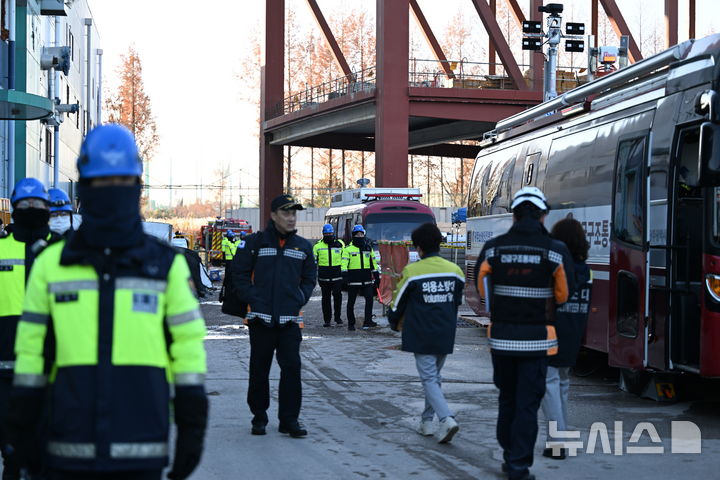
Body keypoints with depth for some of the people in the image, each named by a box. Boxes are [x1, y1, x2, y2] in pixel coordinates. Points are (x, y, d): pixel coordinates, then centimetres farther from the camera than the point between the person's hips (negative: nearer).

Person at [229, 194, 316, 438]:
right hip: (260, 317, -2)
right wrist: (251, 298, -8)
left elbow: (309, 278, 19)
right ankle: (259, 417, 17)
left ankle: (290, 419, 2)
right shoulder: (254, 243, 1)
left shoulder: (303, 246, 11)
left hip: (290, 318, 2)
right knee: (259, 369, 5)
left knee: (292, 368, -5)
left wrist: (300, 299, 4)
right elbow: (239, 274, 3)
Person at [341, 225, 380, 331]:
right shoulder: (348, 249, 2)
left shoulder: (368, 247, 15)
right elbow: (344, 262, -7)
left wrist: (377, 276, 17)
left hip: (367, 279, 3)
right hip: (353, 279, -3)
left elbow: (374, 261, 20)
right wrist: (344, 272, -22)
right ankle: (351, 323, 16)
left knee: (369, 298, -11)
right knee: (351, 302, 5)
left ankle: (367, 321, -9)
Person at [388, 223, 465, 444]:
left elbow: (398, 303, -1)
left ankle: (447, 419, -21)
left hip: (421, 336, -5)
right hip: (446, 335, 5)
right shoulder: (454, 271, 3)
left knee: (429, 378, -3)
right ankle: (427, 421, 24)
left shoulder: (412, 272, -10)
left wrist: (395, 323, 19)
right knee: (434, 376, 18)